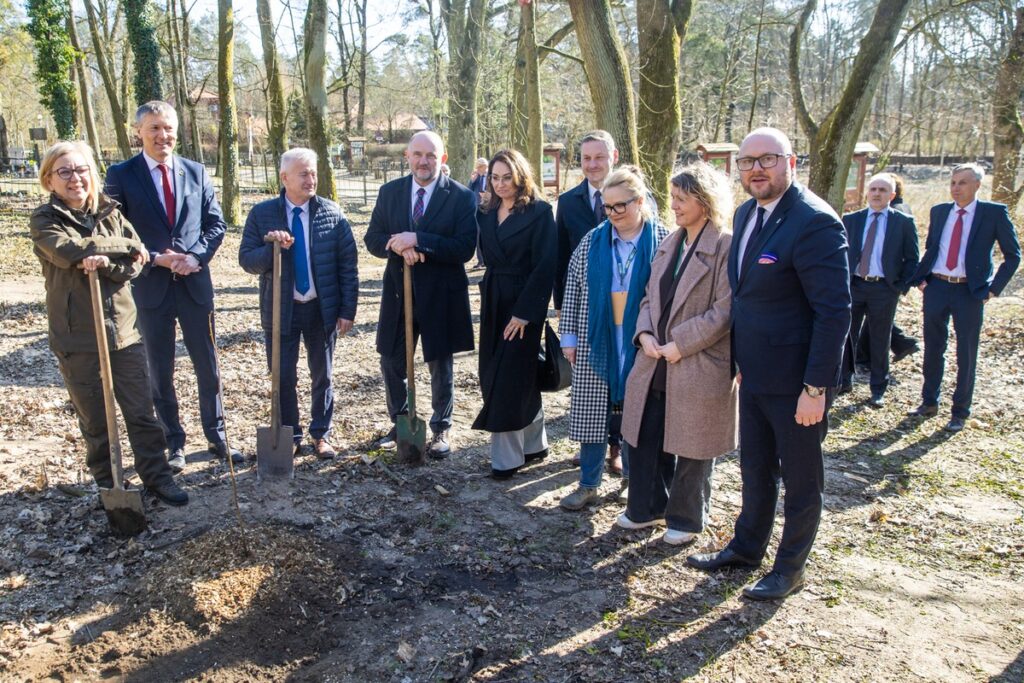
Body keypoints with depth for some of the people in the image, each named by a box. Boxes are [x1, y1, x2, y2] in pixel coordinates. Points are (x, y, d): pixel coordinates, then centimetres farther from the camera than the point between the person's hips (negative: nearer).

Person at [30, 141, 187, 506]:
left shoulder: (110, 212, 6)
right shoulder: (44, 219, -4)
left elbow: (136, 263, -2)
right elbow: (69, 250, -23)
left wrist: (104, 262, -20)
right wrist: (125, 246, -14)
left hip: (124, 329, 3)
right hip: (77, 338, -2)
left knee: (141, 412, 7)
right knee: (95, 421, 10)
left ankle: (157, 476, 19)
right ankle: (108, 485, 25)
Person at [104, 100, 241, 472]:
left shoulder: (196, 171, 5)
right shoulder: (120, 175, -3)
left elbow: (216, 223, 6)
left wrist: (195, 256, -11)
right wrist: (156, 259, -16)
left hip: (195, 284, 2)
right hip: (150, 286, -2)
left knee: (207, 365, 10)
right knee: (160, 371, 9)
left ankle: (216, 436, 25)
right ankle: (174, 442, 24)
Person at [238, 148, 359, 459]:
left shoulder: (332, 213, -4)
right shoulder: (262, 213, -3)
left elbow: (348, 264, -2)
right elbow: (246, 260, -4)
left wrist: (347, 310, -6)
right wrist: (273, 247, -24)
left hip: (322, 308, 0)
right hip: (280, 309, 0)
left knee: (322, 375, 12)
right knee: (283, 377, 8)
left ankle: (321, 435, 28)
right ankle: (290, 436, 26)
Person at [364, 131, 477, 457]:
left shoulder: (461, 196, -9)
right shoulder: (389, 192, 3)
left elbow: (465, 248, -18)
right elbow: (373, 239, 2)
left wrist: (417, 240, -26)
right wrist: (397, 246, -20)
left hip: (441, 295, -3)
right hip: (398, 292, 4)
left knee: (440, 366, 10)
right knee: (392, 363, 13)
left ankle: (441, 429, 28)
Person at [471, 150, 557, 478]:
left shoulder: (540, 211, -9)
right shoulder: (486, 212, 11)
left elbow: (544, 266, -15)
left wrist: (525, 312, -18)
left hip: (524, 303, -7)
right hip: (493, 302, 7)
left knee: (509, 378, -4)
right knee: (502, 376, 13)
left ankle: (507, 457, 8)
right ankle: (533, 443, 29)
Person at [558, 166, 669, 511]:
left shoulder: (663, 241, -4)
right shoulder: (593, 241, 2)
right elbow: (573, 289, 5)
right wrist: (569, 336, 3)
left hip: (641, 347, -2)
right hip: (596, 344, 2)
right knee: (592, 415, 7)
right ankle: (588, 485, 21)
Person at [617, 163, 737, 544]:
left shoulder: (726, 246, -12)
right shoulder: (669, 244, 11)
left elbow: (724, 312, -16)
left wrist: (680, 345, -17)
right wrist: (645, 334, -3)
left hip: (699, 367, -7)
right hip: (655, 363, 7)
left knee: (691, 450, 9)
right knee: (644, 439, 14)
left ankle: (686, 519, 29)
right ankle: (647, 507, 34)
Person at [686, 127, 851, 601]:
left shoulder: (815, 222, -20)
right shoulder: (746, 213, 6)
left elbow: (834, 311, -22)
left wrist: (816, 388, -21)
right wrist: (736, 357, 13)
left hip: (796, 379, -7)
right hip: (754, 372, 8)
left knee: (799, 477, 11)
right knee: (755, 468, 21)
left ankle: (790, 569, 28)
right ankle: (746, 548, 39)